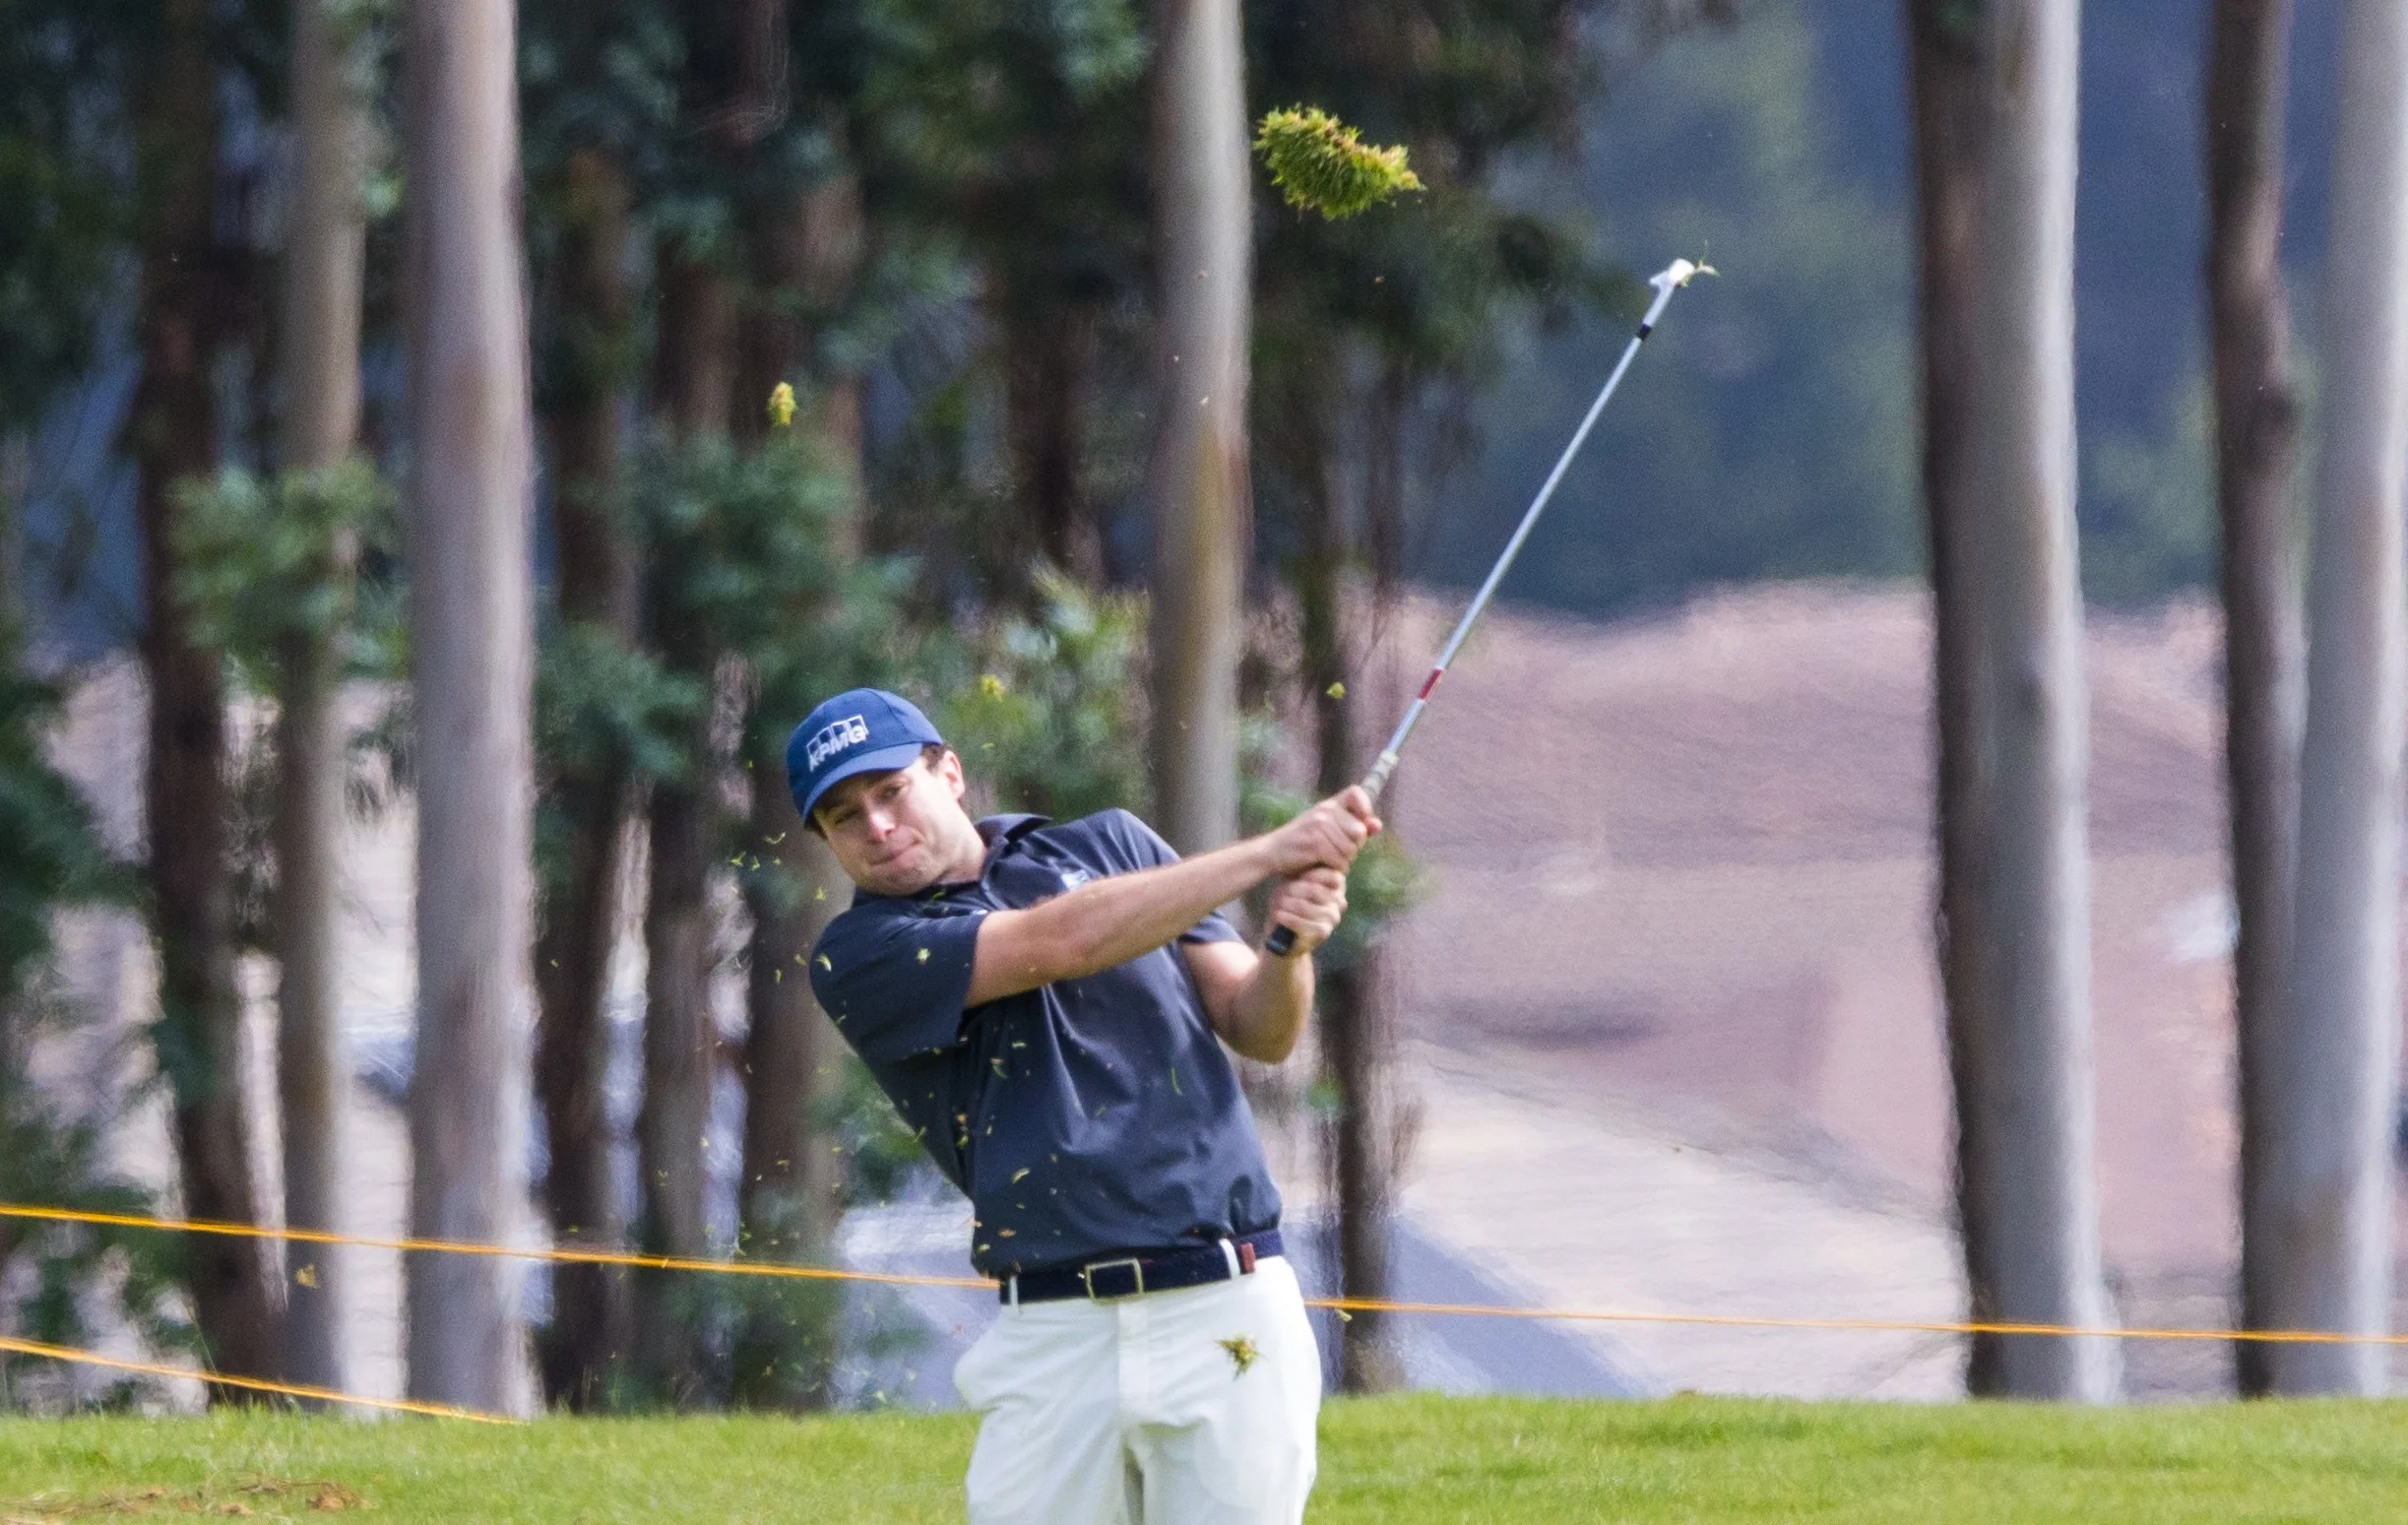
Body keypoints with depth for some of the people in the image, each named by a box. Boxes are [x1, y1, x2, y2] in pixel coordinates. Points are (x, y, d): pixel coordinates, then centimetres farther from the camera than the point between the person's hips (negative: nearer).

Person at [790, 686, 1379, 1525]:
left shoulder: (1112, 847, 15)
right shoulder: (858, 957, 2)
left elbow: (1259, 1031, 13)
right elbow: (1055, 943, -11)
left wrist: (1291, 950, -11)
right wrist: (1270, 852, -12)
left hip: (1229, 1316, 1)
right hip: (1055, 1338, -1)